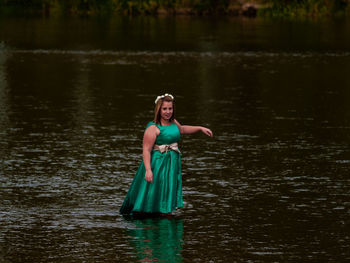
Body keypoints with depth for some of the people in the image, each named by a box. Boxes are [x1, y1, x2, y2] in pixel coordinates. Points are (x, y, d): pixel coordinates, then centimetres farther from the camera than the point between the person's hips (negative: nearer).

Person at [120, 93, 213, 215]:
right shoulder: (153, 128, -16)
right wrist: (148, 170, -30)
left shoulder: (173, 123, 10)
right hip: (157, 164, -8)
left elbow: (181, 129, 35)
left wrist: (200, 128, 32)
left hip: (172, 164, 8)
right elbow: (146, 150, -21)